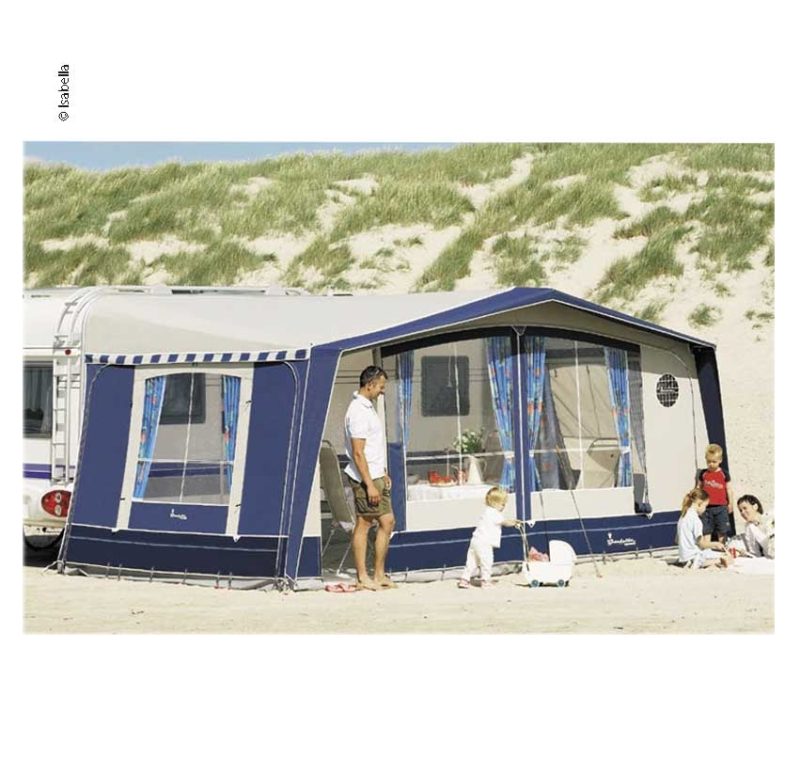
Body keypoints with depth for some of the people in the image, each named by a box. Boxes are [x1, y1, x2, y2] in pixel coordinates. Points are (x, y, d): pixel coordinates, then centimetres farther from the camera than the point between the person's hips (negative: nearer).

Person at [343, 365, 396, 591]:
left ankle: (379, 575, 15)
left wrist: (383, 474, 20)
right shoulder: (358, 412, -18)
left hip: (376, 477, 10)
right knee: (363, 524, -4)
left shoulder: (368, 407, 15)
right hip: (365, 478, -10)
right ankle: (362, 578, 2)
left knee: (387, 521, 10)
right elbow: (358, 452, -21)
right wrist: (370, 484, -22)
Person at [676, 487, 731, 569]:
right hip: (693, 556, -9)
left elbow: (677, 540, 19)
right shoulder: (695, 519, -15)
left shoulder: (683, 517, 11)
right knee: (727, 558, -7)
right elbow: (701, 543, -15)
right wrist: (715, 544, 5)